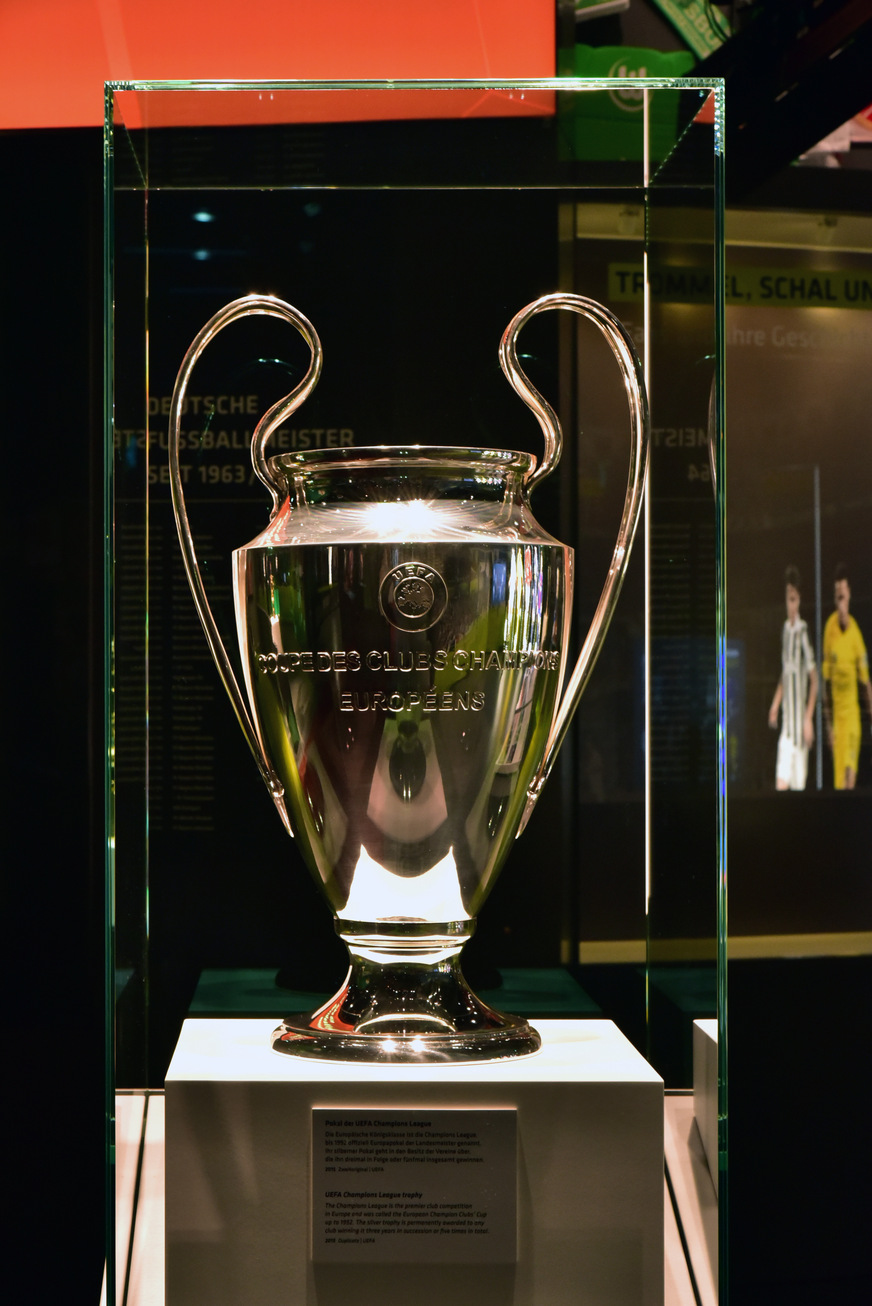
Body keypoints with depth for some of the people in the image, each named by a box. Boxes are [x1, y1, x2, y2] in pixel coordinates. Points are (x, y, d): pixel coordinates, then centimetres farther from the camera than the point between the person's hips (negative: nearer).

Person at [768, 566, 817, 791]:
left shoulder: (803, 632, -13)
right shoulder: (785, 630, 9)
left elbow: (814, 680, -11)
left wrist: (809, 718, -14)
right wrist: (775, 705, 14)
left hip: (800, 713, -6)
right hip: (786, 715, 6)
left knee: (799, 781, -1)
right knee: (781, 779, 0)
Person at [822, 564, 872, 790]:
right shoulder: (830, 626, -3)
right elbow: (825, 677, 3)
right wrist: (828, 723, 2)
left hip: (852, 709, -1)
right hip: (836, 710, 1)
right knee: (838, 767, 3)